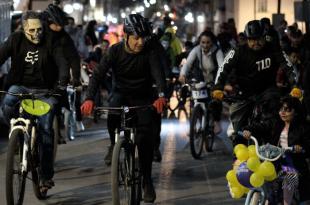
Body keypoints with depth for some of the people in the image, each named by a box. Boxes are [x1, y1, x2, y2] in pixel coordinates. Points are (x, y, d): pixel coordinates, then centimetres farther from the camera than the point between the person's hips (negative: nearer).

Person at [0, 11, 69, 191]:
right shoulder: (16, 40, -2)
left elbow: (62, 63, -16)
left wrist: (63, 82, -36)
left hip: (45, 90, -1)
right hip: (20, 86, 1)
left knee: (45, 129, -10)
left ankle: (46, 175, -1)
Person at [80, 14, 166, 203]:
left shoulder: (150, 52, -18)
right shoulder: (115, 51, -16)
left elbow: (158, 73, -33)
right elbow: (98, 74, -25)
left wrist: (161, 96, -54)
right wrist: (89, 99, -42)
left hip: (143, 97, 0)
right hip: (121, 93, 0)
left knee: (145, 134, -17)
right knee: (113, 113, -32)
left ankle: (147, 180, -5)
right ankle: (114, 144, -2)